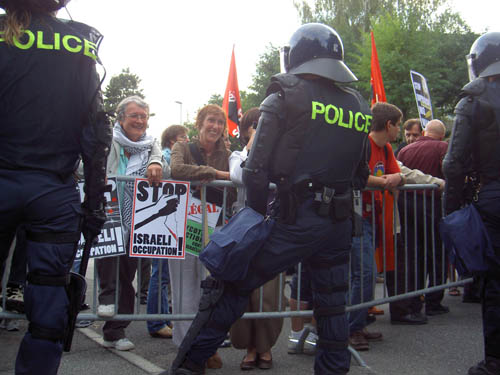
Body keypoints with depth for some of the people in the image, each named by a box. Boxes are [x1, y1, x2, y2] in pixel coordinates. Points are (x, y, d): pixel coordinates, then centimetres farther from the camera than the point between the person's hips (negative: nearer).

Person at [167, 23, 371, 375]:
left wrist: (257, 213, -1)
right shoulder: (359, 106, 13)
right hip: (340, 221, 5)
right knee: (332, 303, 16)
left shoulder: (285, 97, -2)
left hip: (297, 217, -5)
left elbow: (258, 167, -9)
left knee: (234, 284, 3)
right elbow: (360, 175, 16)